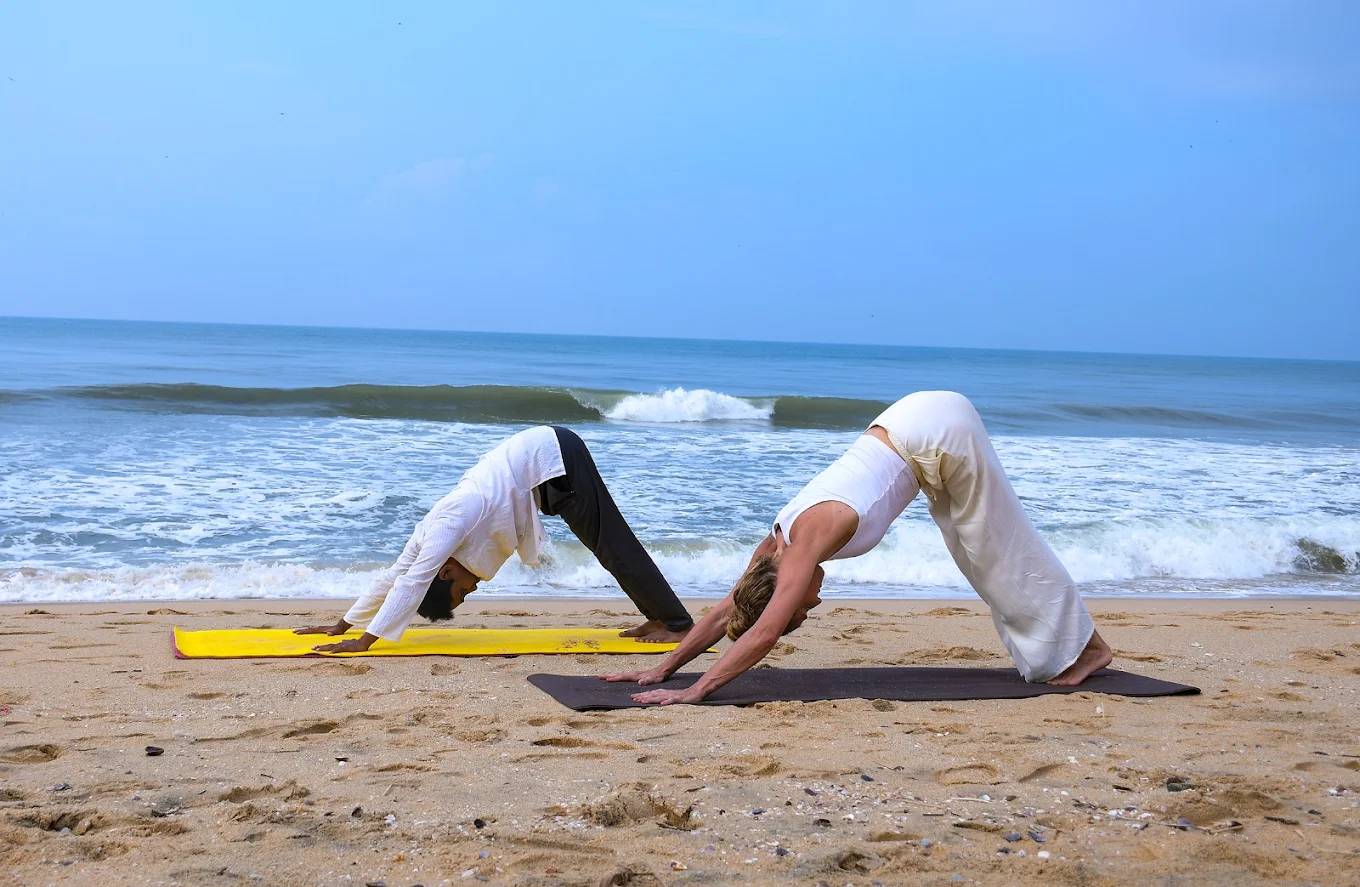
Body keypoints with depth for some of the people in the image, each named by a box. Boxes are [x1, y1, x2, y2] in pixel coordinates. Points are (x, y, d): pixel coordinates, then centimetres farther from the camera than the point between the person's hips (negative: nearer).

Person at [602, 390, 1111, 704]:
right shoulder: (780, 541, -2)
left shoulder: (808, 537, -23)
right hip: (917, 426, 7)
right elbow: (725, 612, 5)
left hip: (940, 431, -7)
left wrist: (694, 692, -30)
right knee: (979, 559, 16)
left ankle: (1084, 647, 15)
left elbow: (762, 633, -29)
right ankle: (1054, 652, 27)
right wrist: (662, 669, 2)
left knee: (1001, 552, 2)